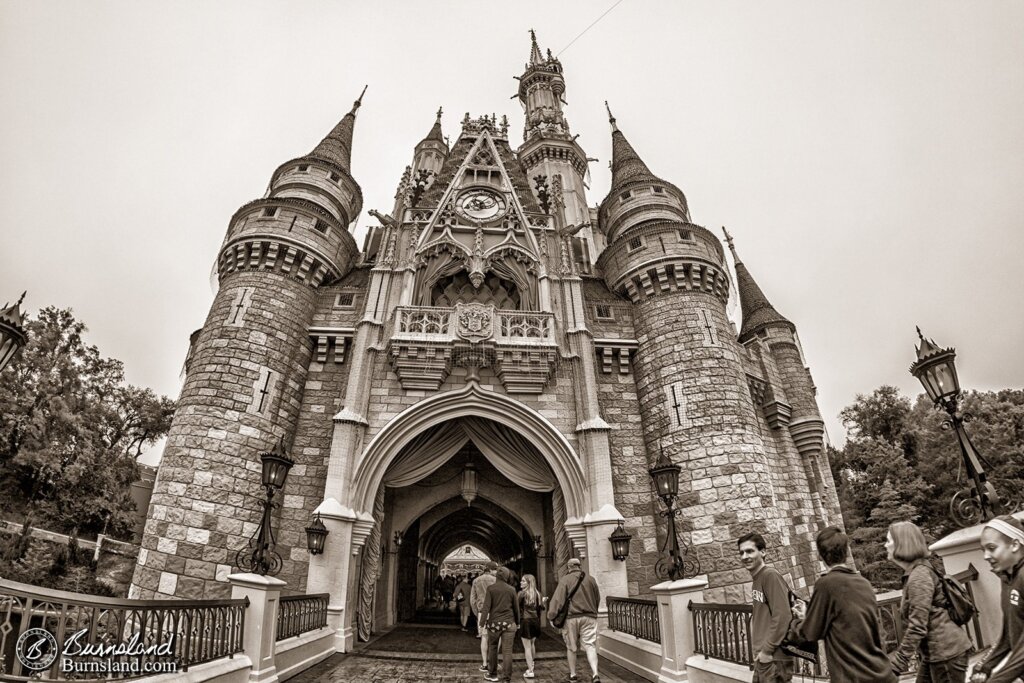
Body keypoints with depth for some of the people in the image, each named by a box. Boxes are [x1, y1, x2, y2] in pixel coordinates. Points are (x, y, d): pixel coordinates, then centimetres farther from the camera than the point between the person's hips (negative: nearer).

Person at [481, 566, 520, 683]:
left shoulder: (491, 588, -4)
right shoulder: (511, 589, 1)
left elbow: (486, 606, -8)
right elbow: (516, 608, 7)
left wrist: (482, 623, -7)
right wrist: (517, 622, 19)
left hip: (494, 622, 0)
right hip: (509, 623, 0)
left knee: (492, 648, 16)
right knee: (507, 651, 3)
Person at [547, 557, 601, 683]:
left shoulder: (565, 580, -3)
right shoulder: (591, 579, 7)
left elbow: (558, 598, -12)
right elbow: (598, 599, 15)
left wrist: (551, 615, -13)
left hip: (571, 617, -1)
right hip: (589, 617, 2)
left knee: (571, 647, 14)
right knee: (590, 646, 2)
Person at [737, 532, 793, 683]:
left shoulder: (770, 575, -16)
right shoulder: (756, 579, 10)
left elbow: (782, 617, -21)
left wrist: (767, 650, -17)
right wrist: (758, 650, 10)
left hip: (774, 658, -8)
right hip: (761, 657, 8)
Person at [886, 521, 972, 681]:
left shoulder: (919, 576, -20)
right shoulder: (913, 574, 9)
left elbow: (917, 627, -23)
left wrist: (897, 663, -19)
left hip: (946, 652, -9)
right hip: (934, 653, 9)